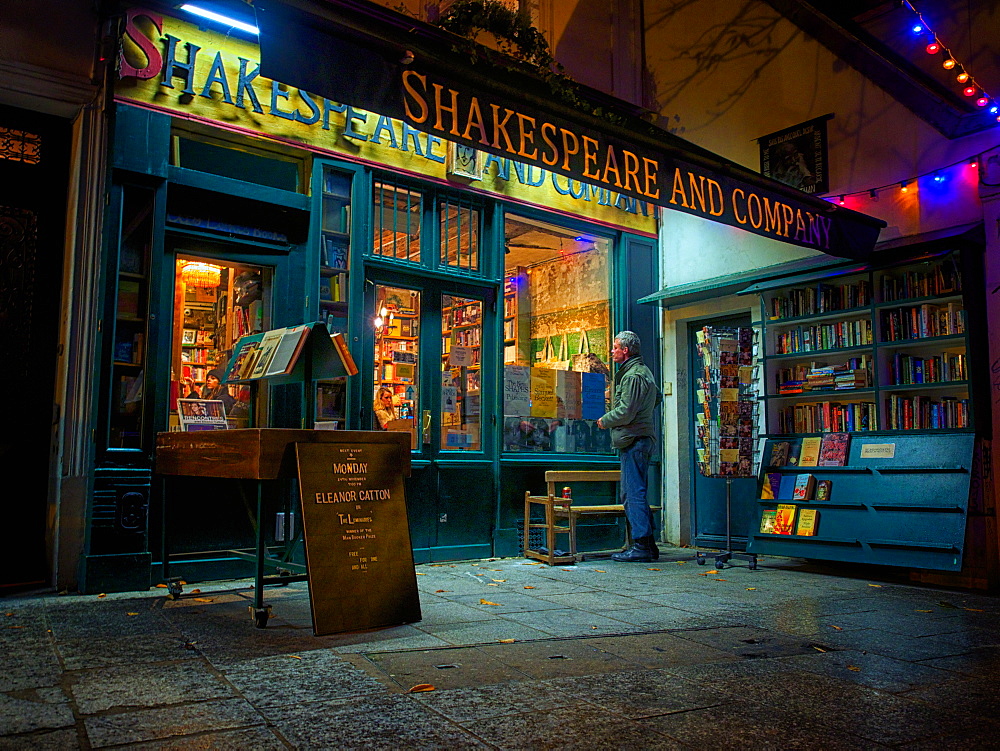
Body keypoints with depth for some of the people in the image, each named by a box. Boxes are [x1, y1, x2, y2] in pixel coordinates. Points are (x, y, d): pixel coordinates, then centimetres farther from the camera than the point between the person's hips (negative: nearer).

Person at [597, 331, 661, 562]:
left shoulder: (633, 375, -14)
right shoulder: (644, 372, 20)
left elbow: (625, 411, -19)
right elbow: (657, 396, 34)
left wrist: (605, 421, -4)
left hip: (633, 440, -11)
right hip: (643, 438, 11)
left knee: (633, 494, -9)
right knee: (635, 493, 13)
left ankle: (641, 546, -8)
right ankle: (649, 545, 16)